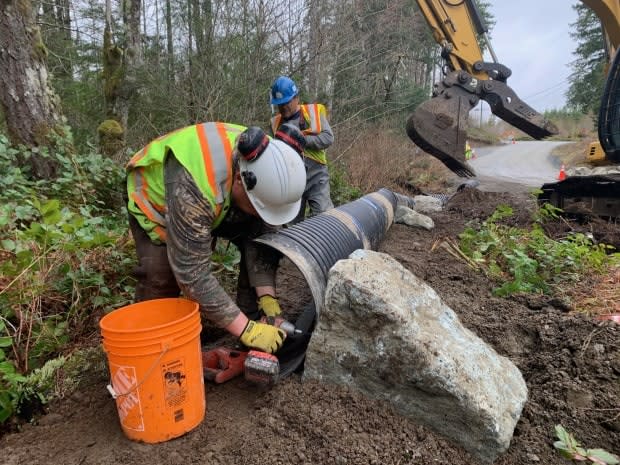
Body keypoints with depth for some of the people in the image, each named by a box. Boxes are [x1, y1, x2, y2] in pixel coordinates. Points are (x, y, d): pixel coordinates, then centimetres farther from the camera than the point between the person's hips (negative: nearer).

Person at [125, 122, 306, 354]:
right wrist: (246, 330, -41)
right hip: (156, 197, -4)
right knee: (160, 274, -24)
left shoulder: (265, 167, -28)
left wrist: (267, 296, -30)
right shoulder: (193, 186, -46)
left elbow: (259, 238, -20)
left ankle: (253, 318, 3)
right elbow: (192, 273, -43)